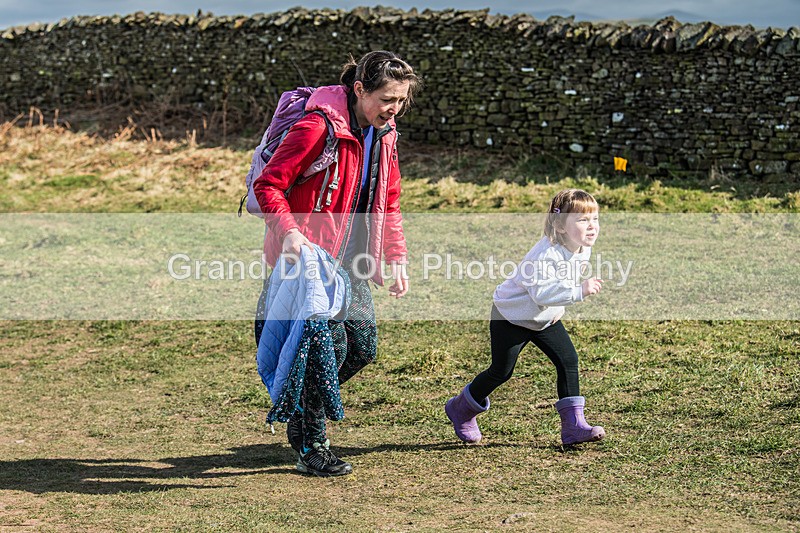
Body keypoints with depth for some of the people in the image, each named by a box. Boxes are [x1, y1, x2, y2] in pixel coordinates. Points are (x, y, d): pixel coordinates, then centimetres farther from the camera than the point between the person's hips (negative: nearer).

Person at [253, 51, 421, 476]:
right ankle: (311, 448, 2)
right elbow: (267, 185, -17)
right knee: (331, 342, -13)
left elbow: (388, 204, 18)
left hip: (348, 258, 8)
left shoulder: (383, 136, 8)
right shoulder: (318, 128, -18)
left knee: (363, 345, 4)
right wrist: (288, 231, -31)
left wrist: (397, 258, 9)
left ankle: (302, 406, 28)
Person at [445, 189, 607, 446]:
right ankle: (461, 409, 28)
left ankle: (573, 425, -5)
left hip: (545, 318, 7)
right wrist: (579, 291, -48)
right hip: (511, 315, -7)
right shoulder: (547, 253, -35)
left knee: (568, 360, -8)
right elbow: (540, 292, -42)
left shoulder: (582, 249, -8)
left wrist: (558, 307, 2)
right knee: (501, 371, 3)